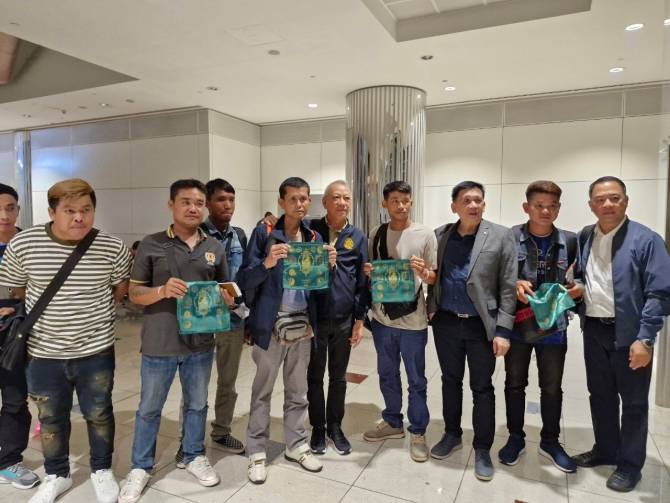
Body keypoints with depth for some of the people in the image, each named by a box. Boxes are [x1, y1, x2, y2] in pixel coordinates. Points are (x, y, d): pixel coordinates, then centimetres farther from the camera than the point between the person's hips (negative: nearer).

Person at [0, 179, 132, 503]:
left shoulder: (112, 248, -13)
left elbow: (122, 286, 5)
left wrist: (95, 309, -3)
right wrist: (44, 315, 4)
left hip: (96, 351, -1)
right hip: (43, 352, 1)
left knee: (99, 414, 15)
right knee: (51, 418, 18)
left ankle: (102, 470, 38)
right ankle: (57, 475, 41)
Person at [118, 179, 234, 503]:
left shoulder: (215, 248, 5)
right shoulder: (151, 244, -5)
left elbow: (225, 291, 13)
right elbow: (134, 293, -4)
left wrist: (225, 298, -10)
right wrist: (162, 291, -22)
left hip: (200, 342, 3)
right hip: (159, 343, -2)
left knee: (197, 404, 18)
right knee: (149, 408, 13)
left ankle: (194, 457, 39)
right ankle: (140, 467, 33)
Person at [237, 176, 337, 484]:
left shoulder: (315, 238, 7)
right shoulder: (263, 233, -7)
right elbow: (244, 280, -12)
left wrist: (329, 266, -12)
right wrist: (267, 264, -29)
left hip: (303, 325, 4)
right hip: (271, 324, -4)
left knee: (298, 390, 16)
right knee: (262, 391, 9)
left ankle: (296, 446, 32)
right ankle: (257, 452, 24)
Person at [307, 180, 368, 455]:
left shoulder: (358, 237, 2)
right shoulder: (310, 229, -3)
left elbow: (362, 281, 3)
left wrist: (359, 320, 1)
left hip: (344, 319, 2)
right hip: (313, 316, -1)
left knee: (338, 377, 15)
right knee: (315, 376, 11)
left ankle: (335, 426, 32)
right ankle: (318, 428, 28)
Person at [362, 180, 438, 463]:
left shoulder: (424, 235, -6)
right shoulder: (375, 234, 3)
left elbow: (433, 277, -2)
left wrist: (423, 272, -23)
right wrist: (368, 272, -10)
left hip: (412, 319, -3)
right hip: (382, 317, 4)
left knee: (416, 380, 9)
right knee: (387, 375, 18)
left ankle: (418, 432, 27)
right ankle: (393, 423, 38)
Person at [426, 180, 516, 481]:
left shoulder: (501, 236, -7)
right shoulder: (440, 235, 3)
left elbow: (508, 288, -7)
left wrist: (503, 330, -11)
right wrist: (430, 309, -1)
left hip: (481, 325, -3)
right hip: (446, 322, 3)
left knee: (482, 388, 8)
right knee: (450, 380, 16)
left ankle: (482, 450, 24)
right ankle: (452, 435, 35)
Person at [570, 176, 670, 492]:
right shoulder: (583, 238, 5)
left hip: (628, 334, -5)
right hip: (593, 330, 5)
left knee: (633, 401, 10)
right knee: (600, 395, 18)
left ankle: (630, 464, 27)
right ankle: (605, 450, 37)